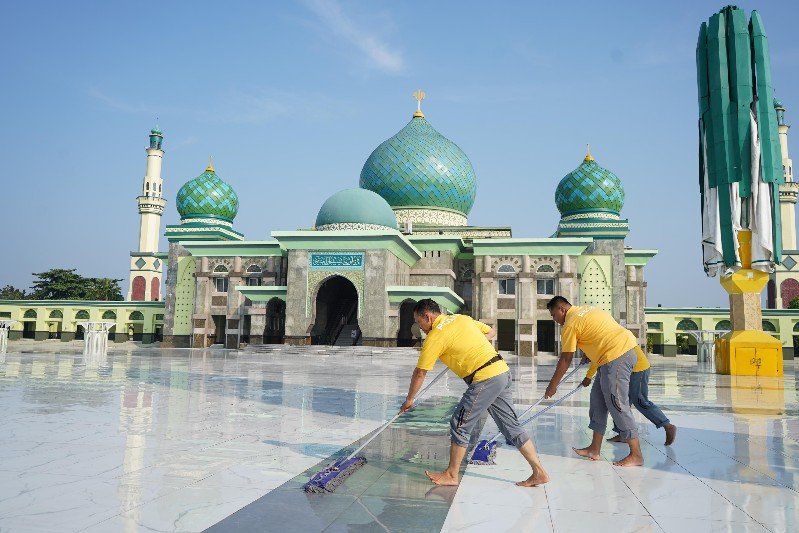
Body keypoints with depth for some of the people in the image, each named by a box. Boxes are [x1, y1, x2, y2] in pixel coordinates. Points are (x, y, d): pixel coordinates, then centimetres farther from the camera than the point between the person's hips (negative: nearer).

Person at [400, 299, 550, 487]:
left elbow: (420, 374, 1)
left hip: (485, 380, -8)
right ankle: (539, 472, 18)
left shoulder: (435, 336, -6)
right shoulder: (461, 318, 15)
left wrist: (409, 400, 13)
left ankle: (451, 475, 15)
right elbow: (491, 332, 25)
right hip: (503, 372, 9)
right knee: (511, 426, 14)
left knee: (460, 426, 4)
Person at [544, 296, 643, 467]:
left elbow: (565, 360, -5)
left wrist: (552, 386, 5)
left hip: (615, 356, -10)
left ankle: (636, 455, -1)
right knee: (598, 399, 12)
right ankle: (594, 449, 17)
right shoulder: (585, 309, 18)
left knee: (617, 404, -7)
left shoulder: (570, 324, -8)